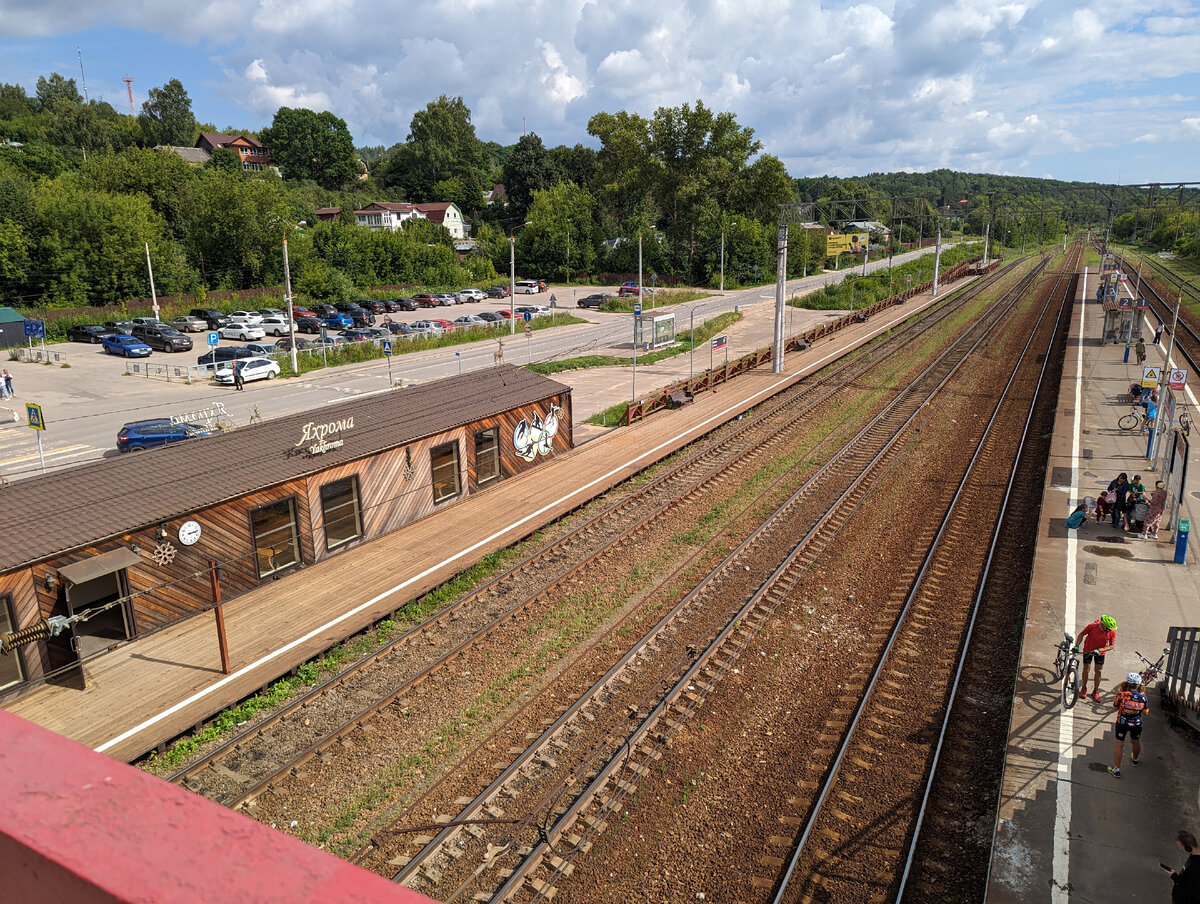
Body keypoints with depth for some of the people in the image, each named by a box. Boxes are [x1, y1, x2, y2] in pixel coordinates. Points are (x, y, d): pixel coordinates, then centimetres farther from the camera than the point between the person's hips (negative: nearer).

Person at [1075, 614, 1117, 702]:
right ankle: (1083, 688, 24)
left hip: (1100, 652, 1)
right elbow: (1081, 634, -12)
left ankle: (1095, 691, 21)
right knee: (1086, 669, 5)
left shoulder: (1112, 632, -23)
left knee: (1098, 671, 5)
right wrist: (1077, 646, -21)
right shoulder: (1092, 626, -27)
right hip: (1088, 650, -1)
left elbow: (1112, 645, -17)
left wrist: (1099, 650, -30)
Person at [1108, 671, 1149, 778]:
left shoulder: (1122, 694, -21)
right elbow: (1145, 712, 0)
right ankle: (1135, 760, 55)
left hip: (1122, 723, -3)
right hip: (1136, 724, 3)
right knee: (1136, 742, 28)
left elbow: (1115, 707, -8)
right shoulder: (1142, 697, -14)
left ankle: (1116, 768, 10)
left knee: (1119, 744, 8)